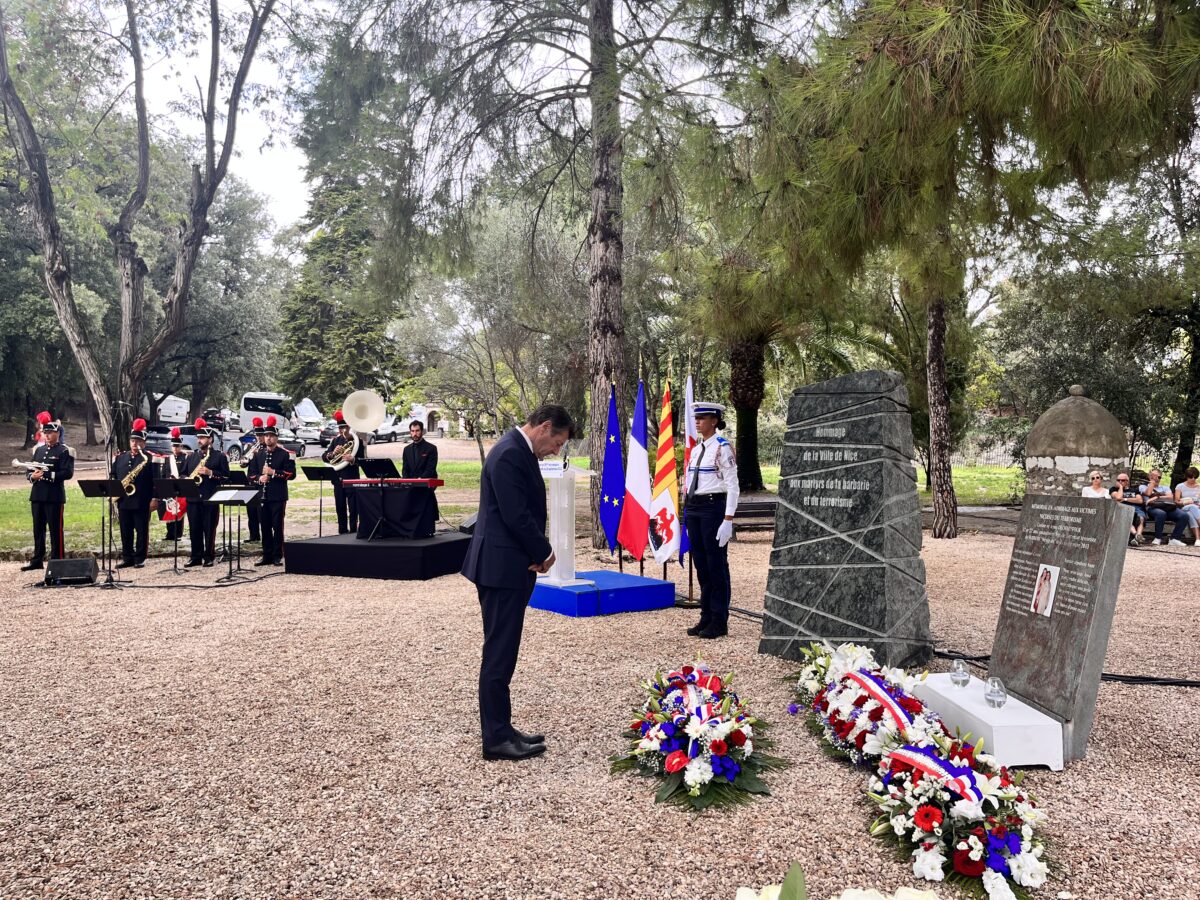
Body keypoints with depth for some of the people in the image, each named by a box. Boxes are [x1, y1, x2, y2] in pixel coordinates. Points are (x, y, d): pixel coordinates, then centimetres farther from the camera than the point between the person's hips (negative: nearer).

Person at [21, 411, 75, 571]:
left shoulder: (64, 451, -4)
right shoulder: (38, 450, 16)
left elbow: (68, 473, -13)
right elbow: (30, 470, 17)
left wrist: (47, 475, -21)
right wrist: (32, 476, -6)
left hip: (55, 496, -6)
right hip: (37, 495, 6)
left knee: (55, 530, -1)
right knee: (38, 529, 11)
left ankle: (57, 561, 5)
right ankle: (37, 560, 18)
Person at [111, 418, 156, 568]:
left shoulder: (150, 459, -3)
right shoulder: (120, 457, 14)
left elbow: (155, 480, -7)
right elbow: (113, 476, 17)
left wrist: (154, 498, -14)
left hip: (142, 502, -5)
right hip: (123, 501, 5)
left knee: (141, 531, 1)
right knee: (125, 532, 10)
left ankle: (140, 558, 8)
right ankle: (127, 558, 17)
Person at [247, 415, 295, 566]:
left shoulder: (285, 454, -1)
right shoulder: (258, 455, 13)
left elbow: (291, 474, -8)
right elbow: (250, 474, 12)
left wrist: (273, 472, -18)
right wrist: (259, 478, -9)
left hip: (278, 496, -4)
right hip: (262, 496, 4)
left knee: (277, 527, -1)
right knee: (264, 526, 8)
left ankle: (277, 556, 6)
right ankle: (267, 555, 15)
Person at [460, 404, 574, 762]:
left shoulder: (519, 451, 13)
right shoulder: (510, 454, -19)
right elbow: (516, 516, -23)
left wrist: (537, 552, 1)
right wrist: (545, 552, -9)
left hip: (507, 567, 10)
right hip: (502, 568, -10)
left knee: (501, 653, 15)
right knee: (499, 655, -1)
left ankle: (500, 729, 25)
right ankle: (496, 739, 8)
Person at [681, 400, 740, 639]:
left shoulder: (723, 448, -8)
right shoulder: (695, 449, 14)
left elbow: (732, 486, -11)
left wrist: (728, 520, -17)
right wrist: (688, 515, 17)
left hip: (713, 507, -8)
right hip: (693, 509, 8)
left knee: (717, 565, 0)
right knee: (701, 565, 12)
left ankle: (719, 622, 8)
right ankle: (706, 617, 21)